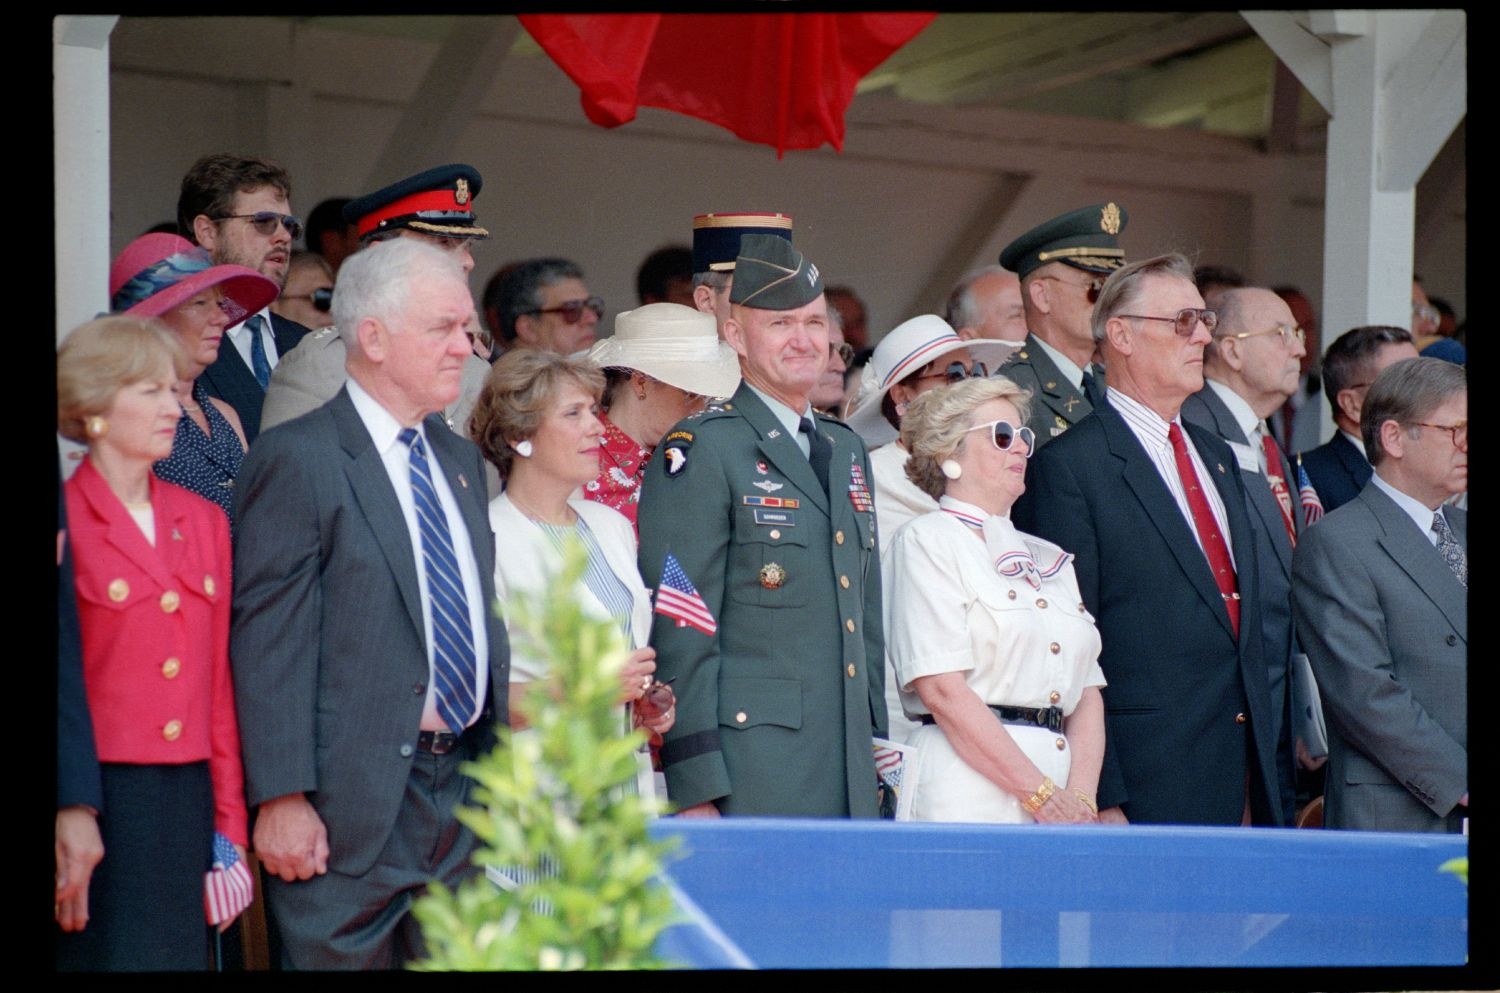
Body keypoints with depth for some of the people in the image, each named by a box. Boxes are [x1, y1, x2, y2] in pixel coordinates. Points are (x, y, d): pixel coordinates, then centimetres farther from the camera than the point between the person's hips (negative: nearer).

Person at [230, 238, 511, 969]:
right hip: (354, 799, -7)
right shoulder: (297, 461, -9)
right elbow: (270, 642, -13)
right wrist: (281, 798, -18)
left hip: (462, 786, 7)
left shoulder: (460, 459, 16)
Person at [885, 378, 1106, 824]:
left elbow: (1088, 693, 13)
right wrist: (1044, 796, -13)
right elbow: (943, 691, -11)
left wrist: (1080, 799, -5)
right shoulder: (927, 541, 0)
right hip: (971, 801, -5)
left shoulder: (1048, 559, 20)